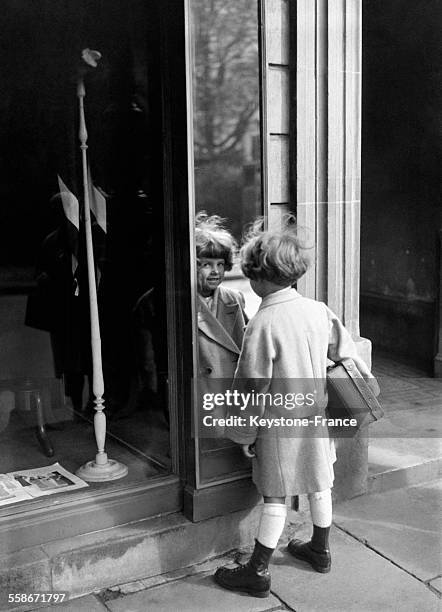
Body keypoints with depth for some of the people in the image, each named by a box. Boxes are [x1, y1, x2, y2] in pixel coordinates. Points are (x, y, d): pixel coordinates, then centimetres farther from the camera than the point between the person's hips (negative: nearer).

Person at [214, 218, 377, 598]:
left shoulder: (262, 325, -23)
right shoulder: (319, 310, -5)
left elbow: (254, 389, -19)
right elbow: (347, 353, 6)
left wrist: (245, 435, -7)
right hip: (316, 414, 6)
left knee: (276, 498, 4)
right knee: (319, 484, 20)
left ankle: (258, 573, 17)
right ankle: (320, 551, 39)